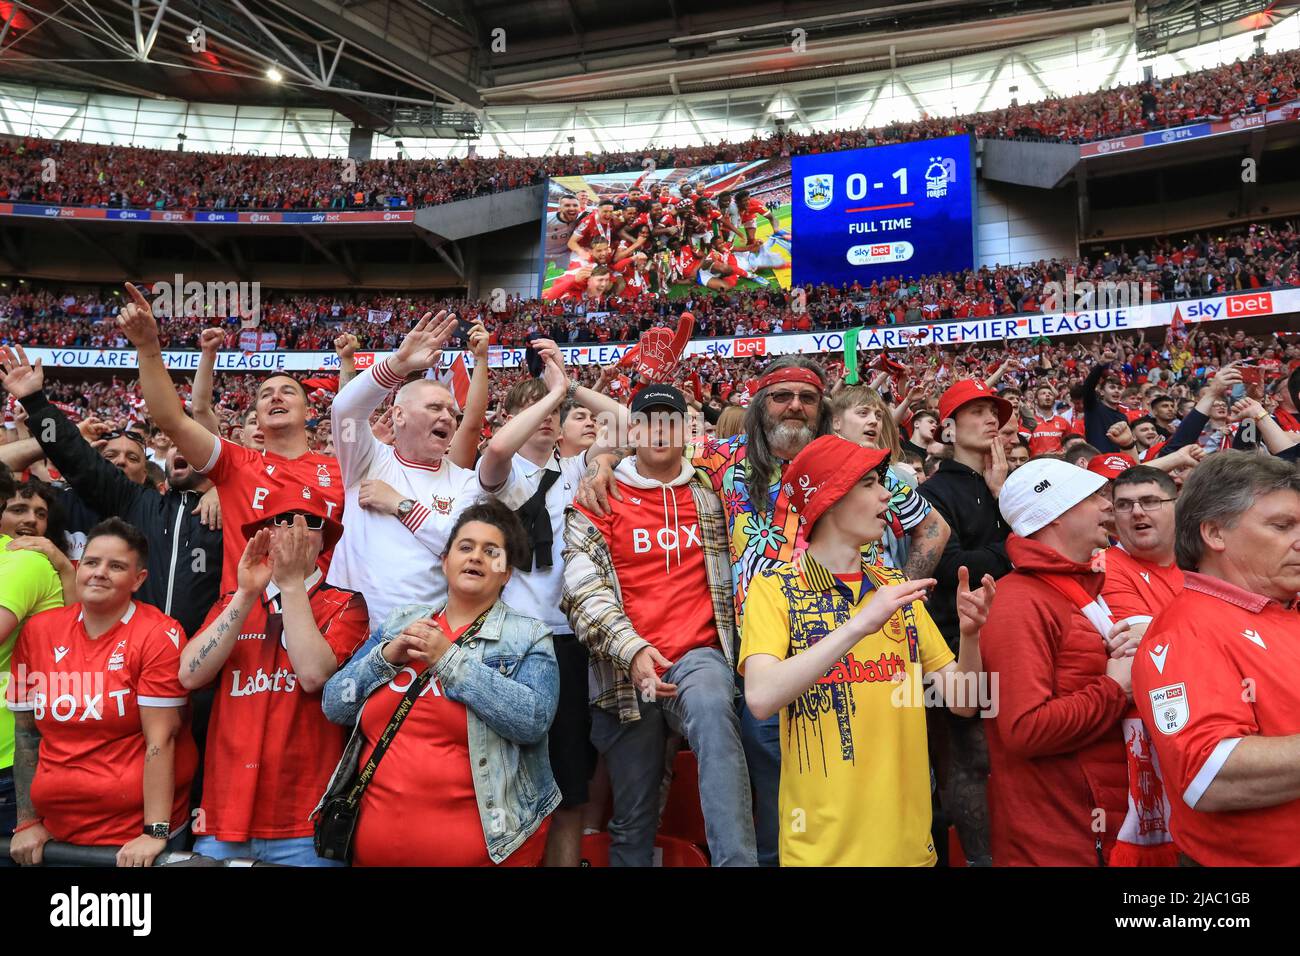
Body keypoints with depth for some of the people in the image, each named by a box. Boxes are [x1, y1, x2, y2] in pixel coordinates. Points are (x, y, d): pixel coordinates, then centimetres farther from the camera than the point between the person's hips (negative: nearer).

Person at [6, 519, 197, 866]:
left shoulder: (159, 635, -13)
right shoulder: (38, 630, 1)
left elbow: (160, 739, -17)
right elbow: (26, 733, 6)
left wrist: (154, 833, -20)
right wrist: (27, 823, 6)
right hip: (56, 831, 5)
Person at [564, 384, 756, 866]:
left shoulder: (712, 492, 12)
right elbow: (583, 586, -6)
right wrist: (631, 649, -19)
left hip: (698, 655, 0)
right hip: (625, 669, 0)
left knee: (713, 707, -36)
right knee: (632, 819, 7)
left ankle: (736, 860, -34)